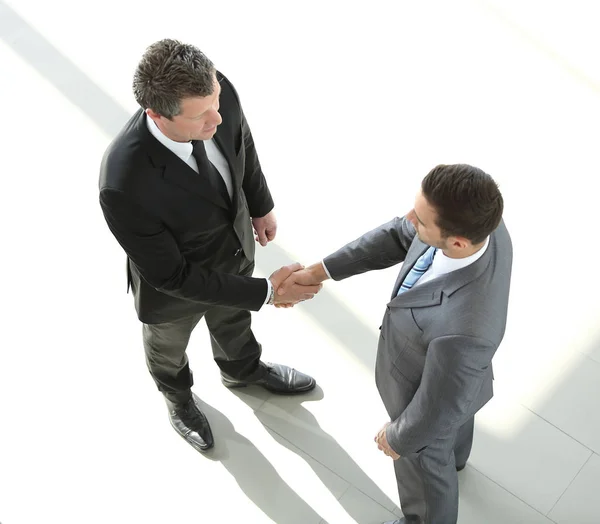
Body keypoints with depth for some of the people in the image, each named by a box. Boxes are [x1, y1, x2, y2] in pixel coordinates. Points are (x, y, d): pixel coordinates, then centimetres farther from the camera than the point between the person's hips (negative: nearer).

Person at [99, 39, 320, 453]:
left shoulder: (218, 92, -32)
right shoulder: (124, 187, -46)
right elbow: (171, 276, -32)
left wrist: (261, 204, 8)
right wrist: (267, 292, -30)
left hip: (236, 246, 4)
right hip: (177, 286, -4)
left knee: (232, 318, 35)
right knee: (169, 345, 31)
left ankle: (243, 369, 69)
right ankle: (178, 396, 66)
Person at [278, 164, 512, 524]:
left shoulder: (464, 330, -50)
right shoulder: (475, 220, -31)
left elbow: (437, 405, -30)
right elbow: (398, 236, -13)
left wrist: (398, 438, -10)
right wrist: (320, 271, -14)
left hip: (432, 391, -6)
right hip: (442, 357, 7)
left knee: (424, 461, 28)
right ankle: (453, 455, 74)